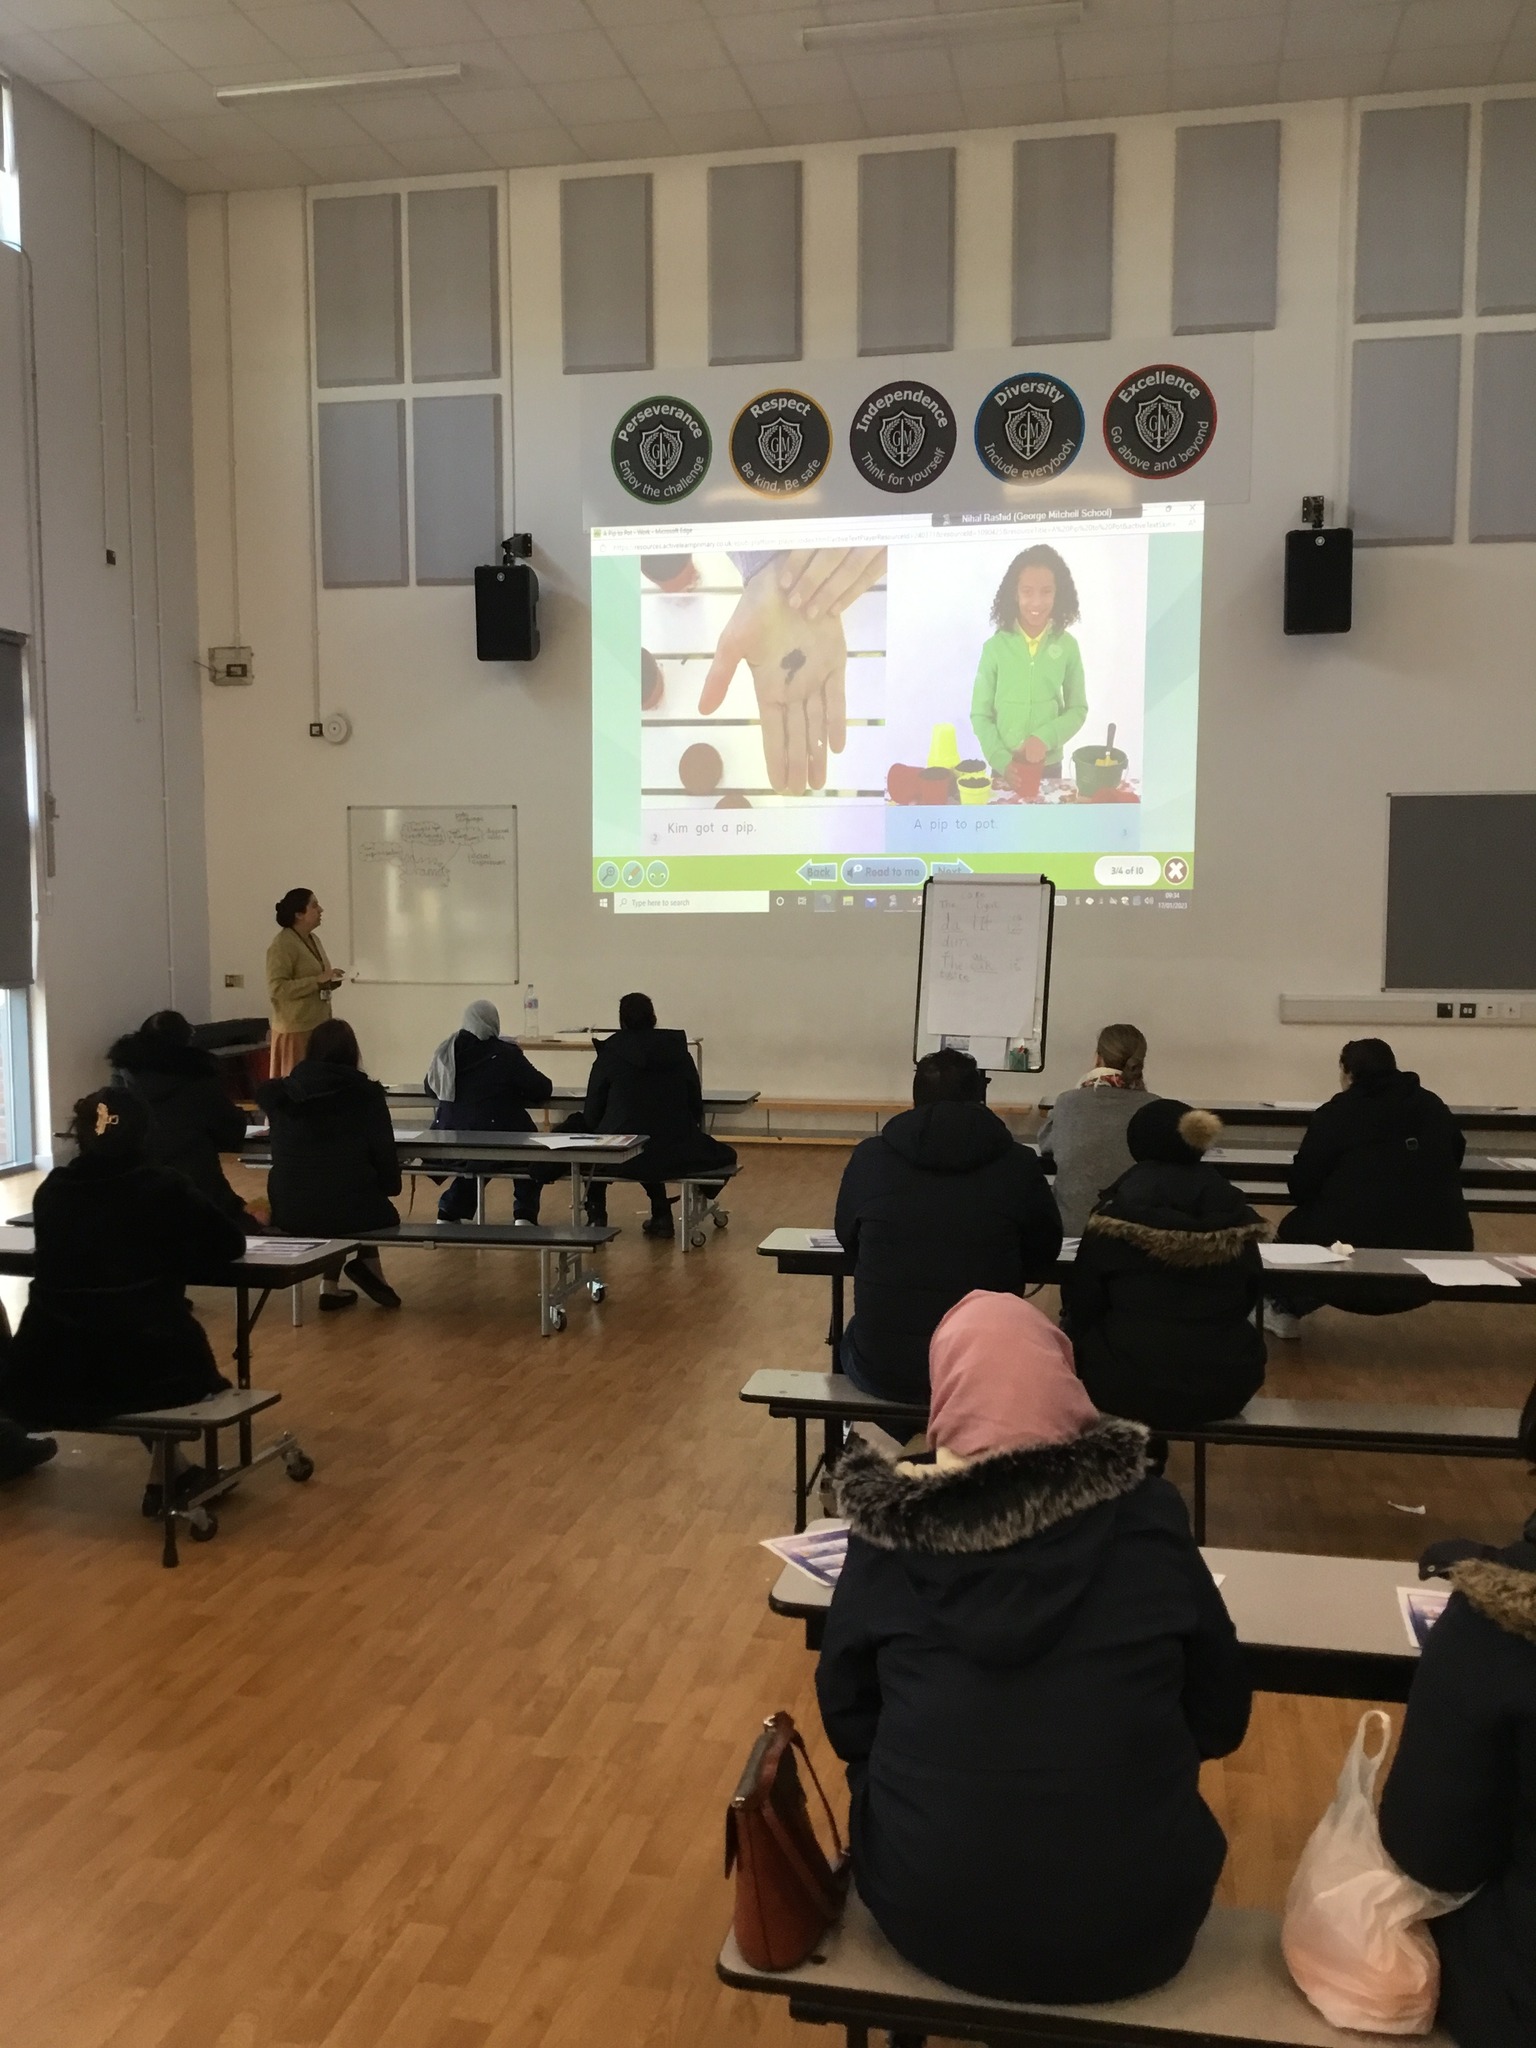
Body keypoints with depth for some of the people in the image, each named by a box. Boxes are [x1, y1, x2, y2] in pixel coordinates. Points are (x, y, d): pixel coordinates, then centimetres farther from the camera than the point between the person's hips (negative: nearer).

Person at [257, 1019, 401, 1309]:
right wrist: (390, 1187, 18)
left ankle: (331, 1286, 26)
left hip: (290, 1213, 3)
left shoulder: (281, 1093, 4)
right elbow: (384, 1156, -2)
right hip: (350, 1212, -3)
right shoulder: (366, 1094, -5)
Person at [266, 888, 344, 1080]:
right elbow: (277, 988, -22)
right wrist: (317, 981, -23)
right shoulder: (281, 945, -14)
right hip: (296, 1029, -8)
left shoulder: (313, 939, 13)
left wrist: (330, 981, 4)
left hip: (318, 1025, 8)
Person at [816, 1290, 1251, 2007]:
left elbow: (846, 1719, 2)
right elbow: (1221, 1719, 3)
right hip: (1135, 1927, 1)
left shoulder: (891, 1525, -10)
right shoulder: (1146, 1515, -9)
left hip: (931, 1918, 0)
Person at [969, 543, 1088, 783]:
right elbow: (980, 715, -4)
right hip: (1004, 768, -1)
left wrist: (1045, 737, -15)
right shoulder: (995, 646, -8)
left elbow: (1078, 710, 1)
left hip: (1048, 767, 1)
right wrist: (1002, 761, -15)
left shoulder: (1067, 646, -4)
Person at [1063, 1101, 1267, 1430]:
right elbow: (1252, 1296, 11)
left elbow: (1081, 1306, -2)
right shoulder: (1236, 1214, -1)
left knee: (1073, 1330, 24)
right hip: (1225, 1382, 4)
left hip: (1131, 1382, -3)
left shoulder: (1116, 1216, -9)